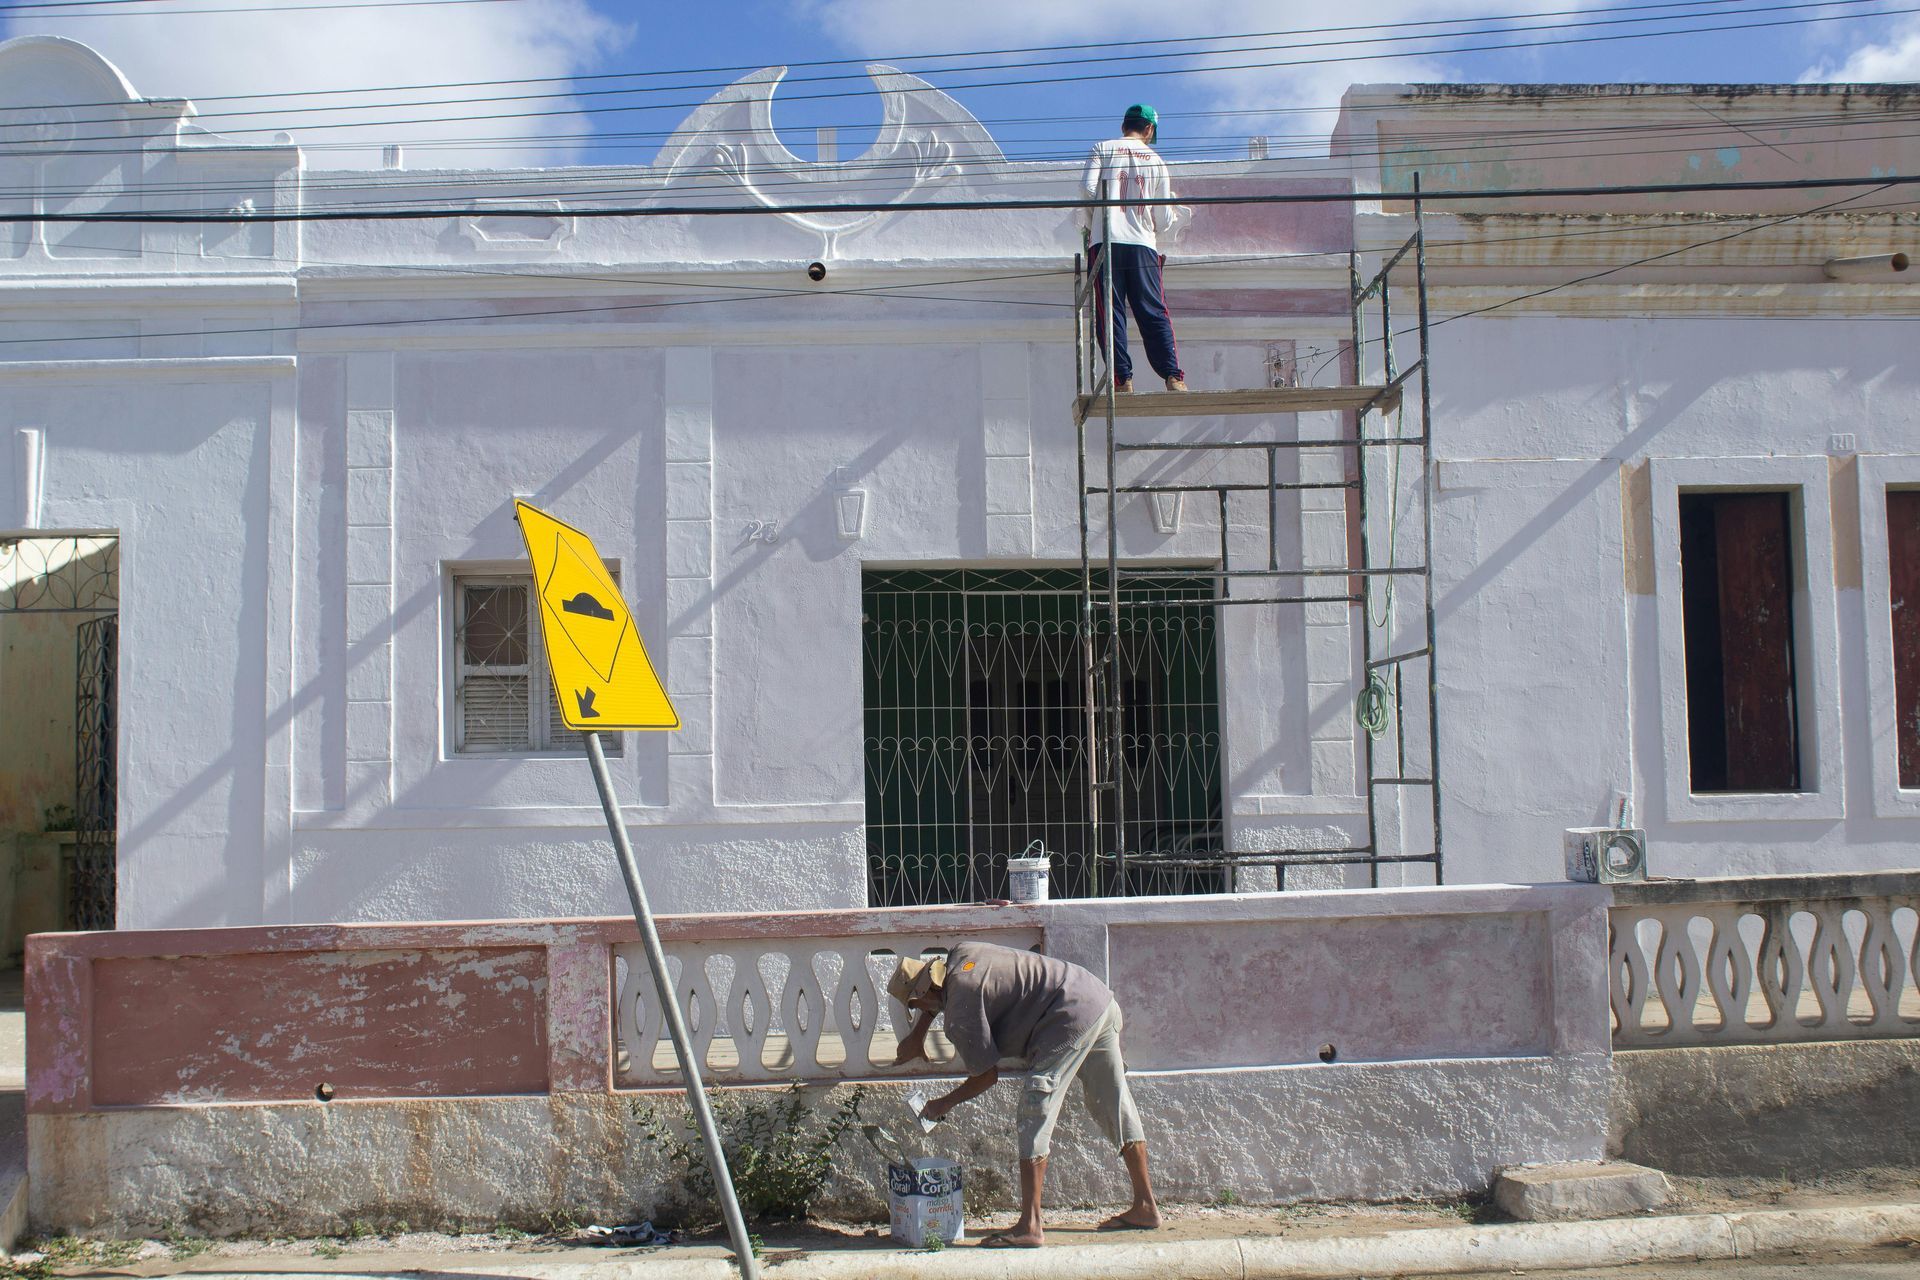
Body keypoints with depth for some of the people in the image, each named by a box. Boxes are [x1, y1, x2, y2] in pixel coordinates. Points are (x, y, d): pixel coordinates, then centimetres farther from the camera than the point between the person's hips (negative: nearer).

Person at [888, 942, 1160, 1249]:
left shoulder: (959, 1014, -12)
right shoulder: (960, 955, 12)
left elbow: (987, 1075, -6)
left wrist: (944, 1104, 9)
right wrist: (917, 1035, 40)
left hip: (1073, 1016, -10)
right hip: (1101, 997, 10)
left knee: (1037, 1109, -8)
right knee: (1113, 1105, 17)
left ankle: (1030, 1226, -11)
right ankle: (1145, 1206, 26)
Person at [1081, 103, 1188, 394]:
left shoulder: (1102, 149, 8)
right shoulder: (1156, 160, 14)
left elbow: (1088, 191, -5)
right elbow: (1164, 221, 13)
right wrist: (1176, 211, 35)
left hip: (1105, 242, -1)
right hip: (1143, 245, 1)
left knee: (1110, 312, -1)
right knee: (1154, 312, 2)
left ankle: (1122, 378, -7)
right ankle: (1173, 375, -8)